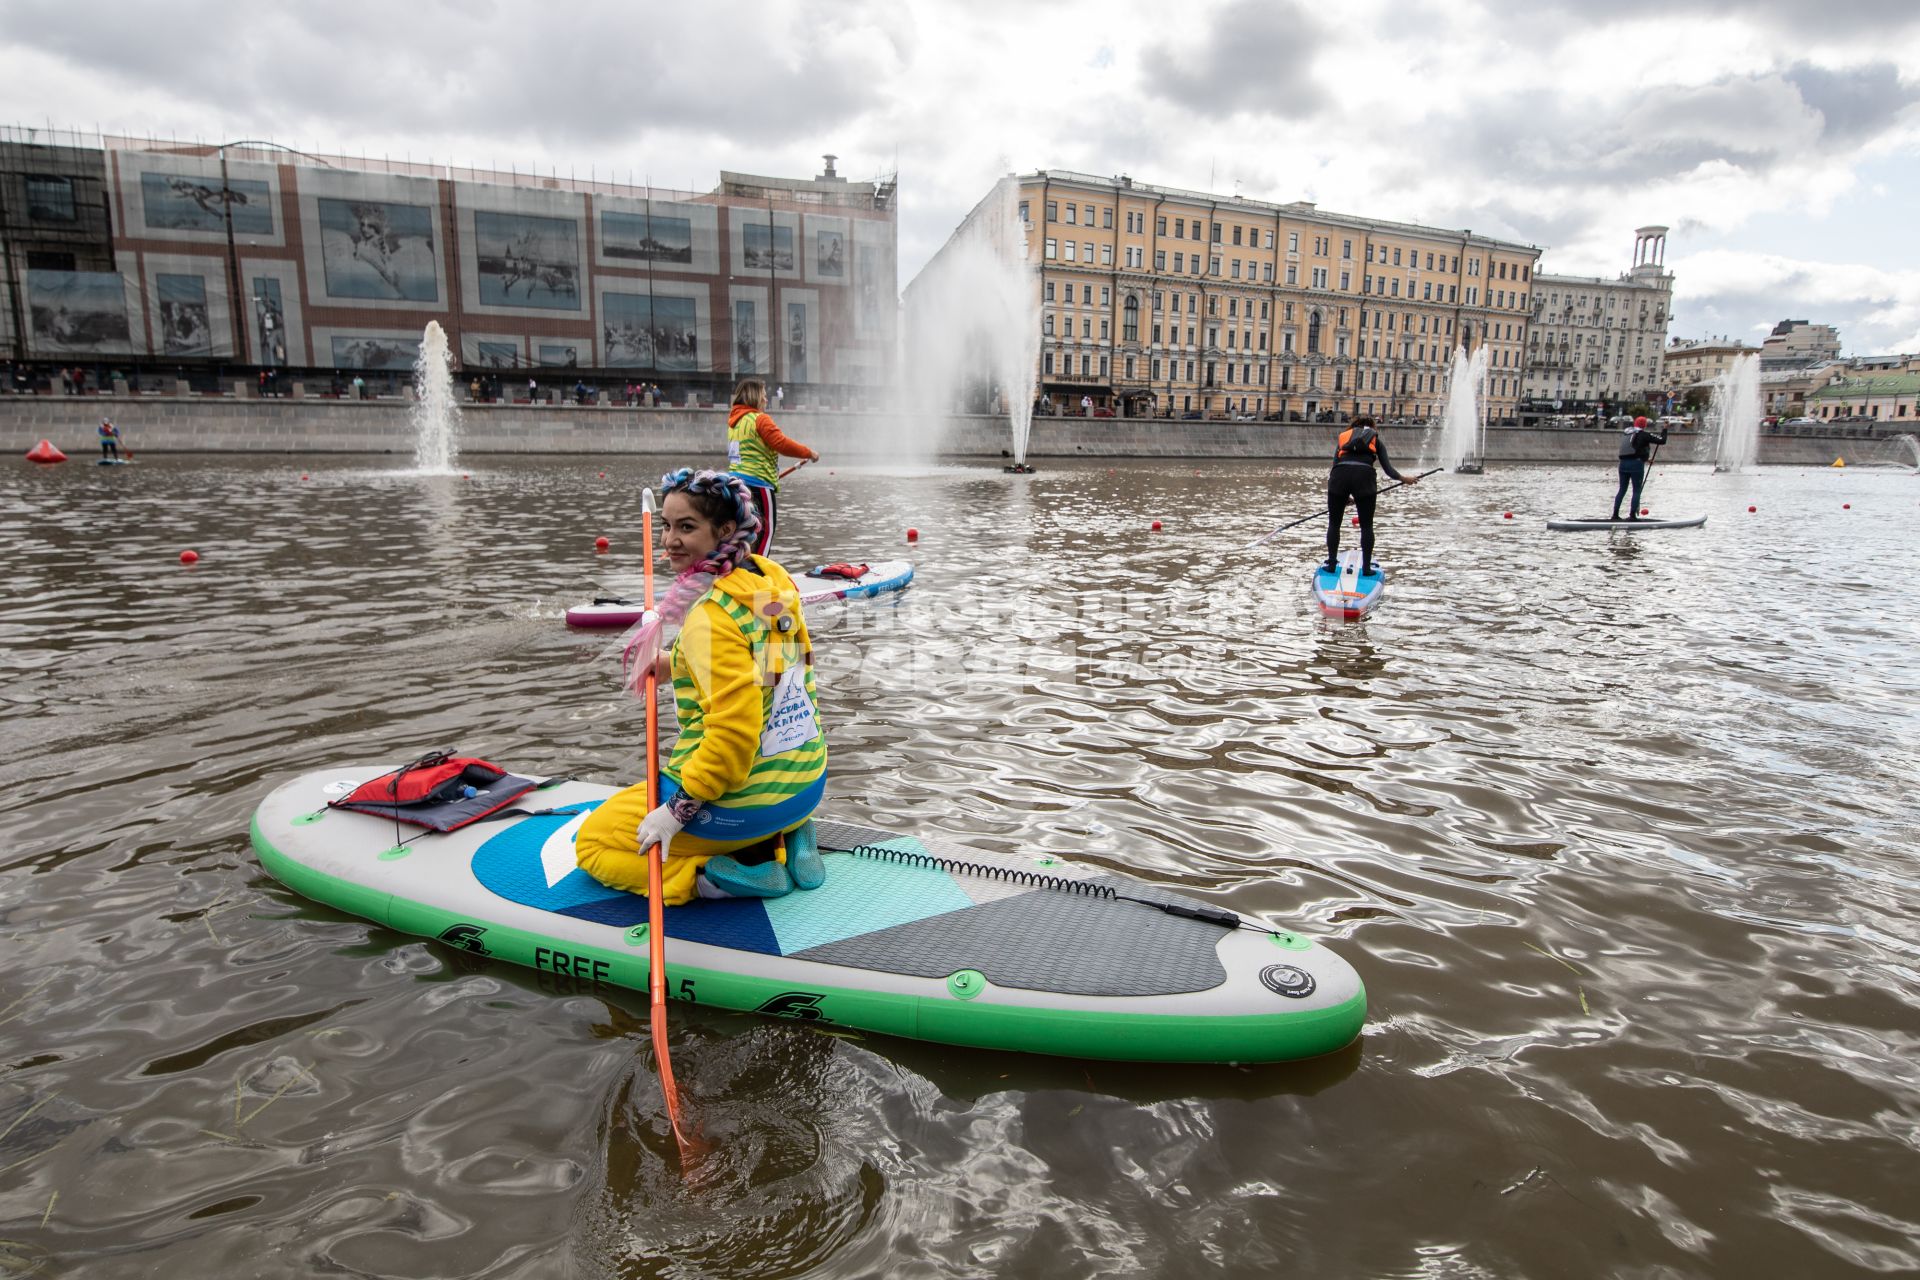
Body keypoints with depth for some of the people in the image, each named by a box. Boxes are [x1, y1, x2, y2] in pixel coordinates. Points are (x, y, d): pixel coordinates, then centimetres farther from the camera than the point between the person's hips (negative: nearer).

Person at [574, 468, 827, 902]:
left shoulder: (711, 615, -23)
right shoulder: (775, 580, 1)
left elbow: (735, 732, -27)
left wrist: (678, 810, -19)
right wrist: (671, 663, 14)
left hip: (742, 802, -7)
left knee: (592, 843, 15)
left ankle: (711, 876, -6)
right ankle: (786, 841, 12)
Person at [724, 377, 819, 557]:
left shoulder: (734, 421, 15)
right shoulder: (760, 419, -10)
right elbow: (782, 443, -15)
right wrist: (809, 453, -4)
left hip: (736, 480, 8)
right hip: (758, 482, -8)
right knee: (765, 530, -2)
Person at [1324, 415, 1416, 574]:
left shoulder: (1343, 436, 29)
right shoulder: (1376, 440, 26)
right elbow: (1387, 468, 17)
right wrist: (1404, 479, 34)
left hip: (1339, 476, 1)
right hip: (1364, 476, -1)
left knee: (1334, 524, 14)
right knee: (1366, 526, 12)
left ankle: (1332, 565, 15)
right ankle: (1366, 567, 14)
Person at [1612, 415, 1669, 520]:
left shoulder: (1625, 433, 11)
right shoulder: (1644, 435, -5)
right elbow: (1662, 440, -3)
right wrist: (1664, 430, 13)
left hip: (1623, 463, 5)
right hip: (1636, 464, -5)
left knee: (1622, 490, 13)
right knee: (1637, 490, 2)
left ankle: (1615, 514, 10)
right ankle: (1632, 515, -2)